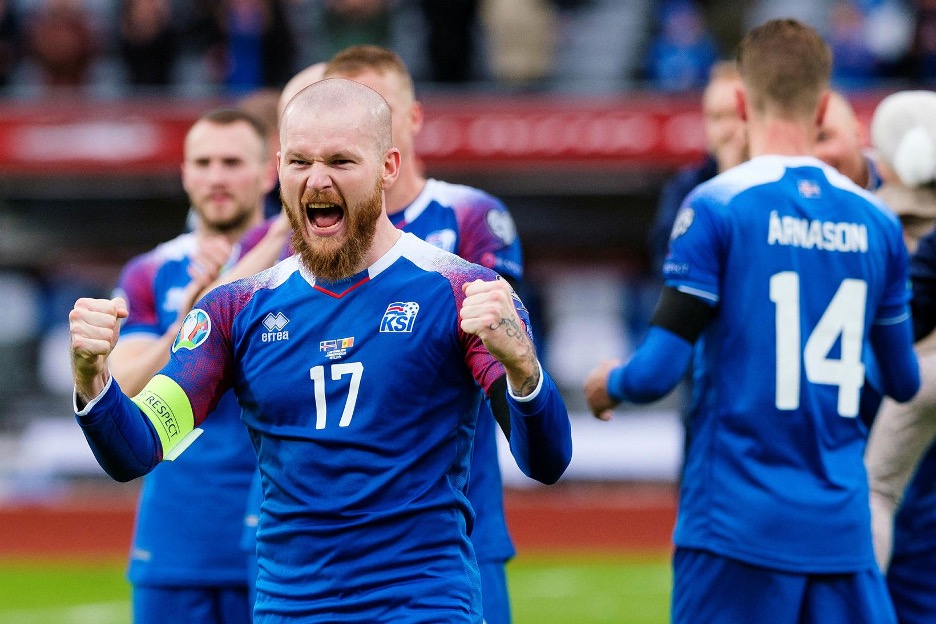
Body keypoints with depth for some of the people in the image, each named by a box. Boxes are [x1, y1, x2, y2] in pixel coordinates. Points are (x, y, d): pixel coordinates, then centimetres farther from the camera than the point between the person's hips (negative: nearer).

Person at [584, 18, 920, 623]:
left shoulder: (716, 207, -7)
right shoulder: (877, 222, 7)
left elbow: (660, 370, -11)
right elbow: (903, 381, 16)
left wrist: (608, 383, 12)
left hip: (738, 523, -4)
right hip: (842, 529, 4)